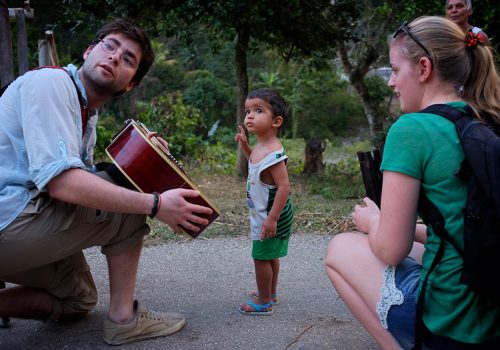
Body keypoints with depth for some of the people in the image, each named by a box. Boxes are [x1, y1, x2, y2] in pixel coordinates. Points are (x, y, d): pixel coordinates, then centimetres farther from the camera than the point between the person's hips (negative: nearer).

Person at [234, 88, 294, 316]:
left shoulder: (273, 153, -27)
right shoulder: (261, 147, 2)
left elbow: (284, 187, -31)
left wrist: (272, 218, -31)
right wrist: (245, 145, 12)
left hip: (270, 216, -10)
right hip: (264, 214, 10)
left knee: (261, 256, 2)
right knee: (270, 255, 22)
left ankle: (264, 302, 17)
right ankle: (270, 293, 39)